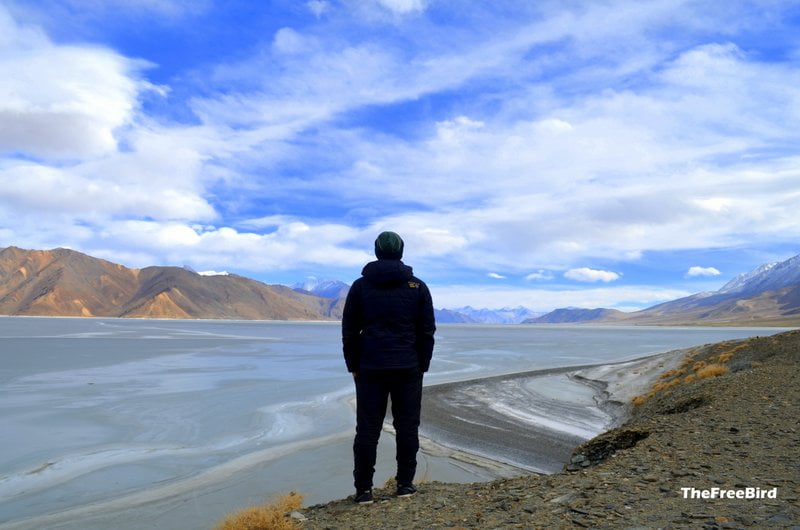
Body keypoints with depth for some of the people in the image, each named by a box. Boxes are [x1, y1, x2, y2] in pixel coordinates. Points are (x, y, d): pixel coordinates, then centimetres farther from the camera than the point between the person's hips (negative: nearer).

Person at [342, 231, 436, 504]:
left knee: (367, 429, 4)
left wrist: (353, 366, 10)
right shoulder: (417, 287, 3)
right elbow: (427, 332, 4)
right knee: (407, 427, 9)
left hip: (370, 368, 0)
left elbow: (349, 331, 4)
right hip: (408, 368, 0)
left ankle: (363, 489, 7)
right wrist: (422, 366, 11)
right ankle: (405, 484, 15)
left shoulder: (360, 286, 3)